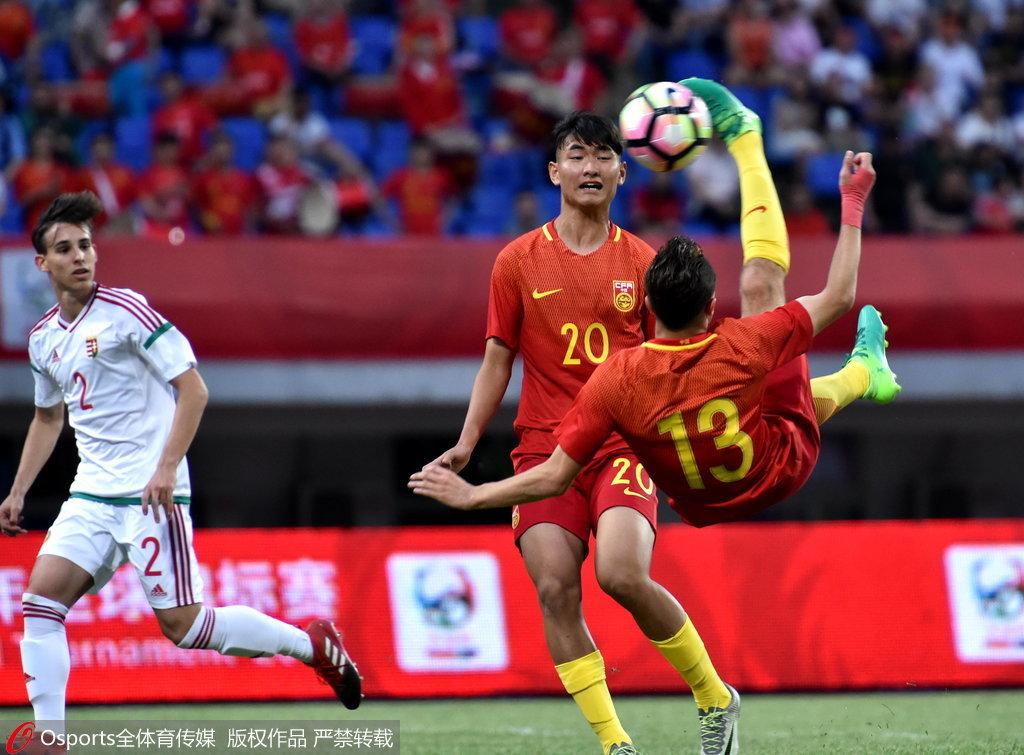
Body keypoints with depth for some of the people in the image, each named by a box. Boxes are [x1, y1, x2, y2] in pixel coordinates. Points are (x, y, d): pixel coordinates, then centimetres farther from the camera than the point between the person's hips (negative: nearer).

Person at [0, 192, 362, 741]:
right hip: (91, 496, 6)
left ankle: (311, 643, 11)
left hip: (151, 494, -6)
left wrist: (167, 468, -20)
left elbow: (193, 389, -11)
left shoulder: (124, 309, -10)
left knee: (182, 624, -7)